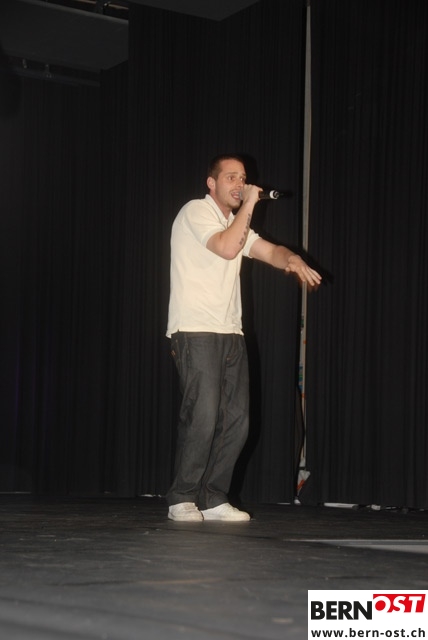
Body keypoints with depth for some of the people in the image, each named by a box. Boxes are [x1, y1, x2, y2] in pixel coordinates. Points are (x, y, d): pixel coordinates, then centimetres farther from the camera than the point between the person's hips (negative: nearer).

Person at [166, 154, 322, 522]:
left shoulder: (235, 223, 23)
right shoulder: (197, 212, -3)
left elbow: (270, 251, 11)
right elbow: (227, 248, -19)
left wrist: (292, 259, -11)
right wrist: (249, 205, -11)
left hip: (230, 333, 8)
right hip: (196, 331, -8)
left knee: (236, 420, 2)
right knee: (203, 416, -15)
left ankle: (213, 500, 9)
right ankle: (182, 500, -4)